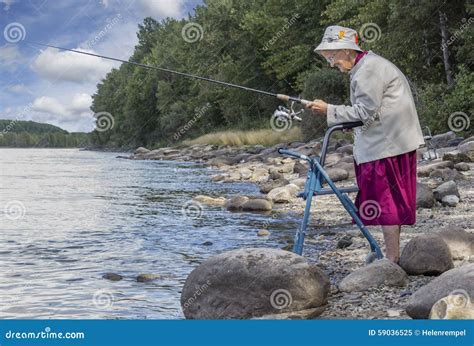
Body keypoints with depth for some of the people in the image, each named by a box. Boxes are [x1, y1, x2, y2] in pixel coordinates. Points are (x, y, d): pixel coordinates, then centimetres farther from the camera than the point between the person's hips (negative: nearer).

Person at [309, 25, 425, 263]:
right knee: (394, 200, 14)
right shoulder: (366, 65, 17)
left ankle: (391, 260, -1)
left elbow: (366, 112, -19)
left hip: (387, 144, -10)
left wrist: (329, 110, -14)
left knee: (384, 199, -6)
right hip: (388, 142, 10)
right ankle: (393, 254, 23)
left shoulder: (368, 69, -16)